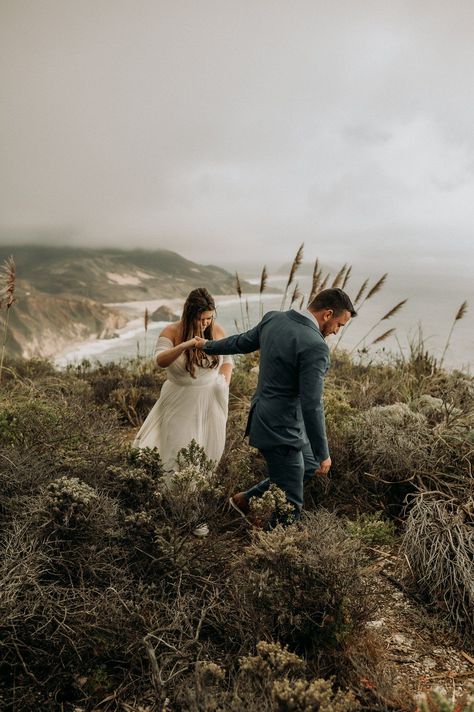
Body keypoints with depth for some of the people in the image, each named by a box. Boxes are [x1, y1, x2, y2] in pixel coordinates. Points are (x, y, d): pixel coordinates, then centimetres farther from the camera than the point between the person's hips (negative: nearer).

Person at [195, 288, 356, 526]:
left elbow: (241, 342, 16)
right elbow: (311, 405, -24)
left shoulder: (273, 318, 0)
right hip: (281, 431, -9)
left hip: (263, 416, 10)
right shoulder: (315, 347, -24)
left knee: (309, 467, 26)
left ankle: (246, 499, 36)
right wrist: (322, 454, -13)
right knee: (289, 505, 5)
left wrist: (208, 346, 35)